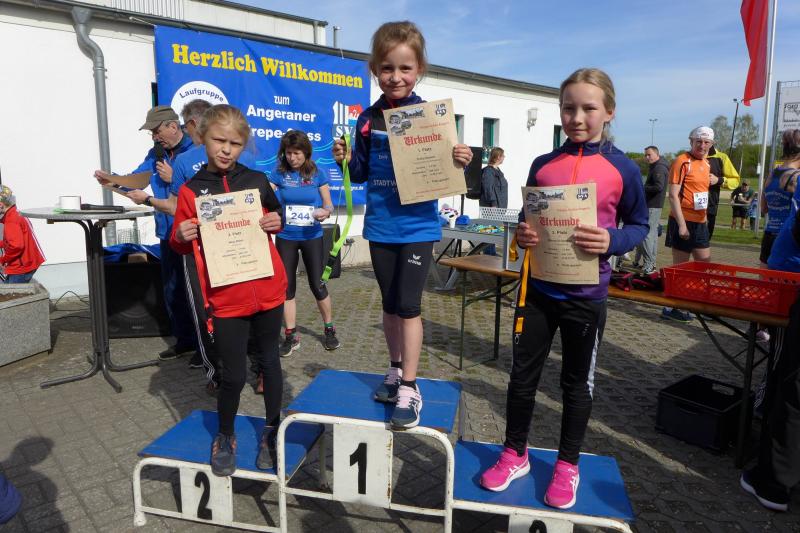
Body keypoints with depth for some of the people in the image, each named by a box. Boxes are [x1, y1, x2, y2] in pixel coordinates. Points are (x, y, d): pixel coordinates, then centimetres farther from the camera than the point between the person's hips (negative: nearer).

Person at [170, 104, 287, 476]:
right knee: (234, 375, 4)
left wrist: (276, 223, -4)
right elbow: (182, 248, 8)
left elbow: (276, 218, 18)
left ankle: (271, 431, 33)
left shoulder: (257, 181, 4)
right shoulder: (191, 191, 0)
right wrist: (180, 237, -14)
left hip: (268, 289, 2)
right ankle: (225, 437, 30)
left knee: (269, 362, 14)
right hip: (226, 298, -2)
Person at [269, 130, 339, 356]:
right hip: (285, 238, 1)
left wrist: (325, 212, -23)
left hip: (312, 237, -1)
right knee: (287, 286, 6)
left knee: (317, 285, 4)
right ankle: (291, 335, 18)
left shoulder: (317, 174, -3)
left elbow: (329, 204, -1)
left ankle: (329, 329, 23)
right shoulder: (279, 174, -2)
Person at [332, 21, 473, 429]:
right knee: (390, 304, 15)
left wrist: (460, 162, -24)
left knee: (408, 305, -4)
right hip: (380, 226, 4)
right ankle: (396, 371, 32)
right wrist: (345, 160, -10)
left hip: (418, 227, -4)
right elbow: (362, 174, 9)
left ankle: (409, 389, 8)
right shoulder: (368, 119, 4)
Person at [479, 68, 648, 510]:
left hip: (585, 294, -2)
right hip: (536, 286, 2)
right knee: (522, 374, 10)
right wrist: (522, 234, -11)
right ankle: (515, 455, 30)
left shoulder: (623, 169, -4)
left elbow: (639, 225, 2)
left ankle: (568, 466, 32)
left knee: (577, 381, 13)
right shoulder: (542, 165, 3)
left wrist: (612, 242, -18)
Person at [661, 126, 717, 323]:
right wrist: (681, 224, -19)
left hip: (700, 222, 8)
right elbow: (673, 195, -16)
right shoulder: (682, 161, -11)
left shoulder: (706, 163, 13)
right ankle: (670, 308, 9)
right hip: (683, 221, -8)